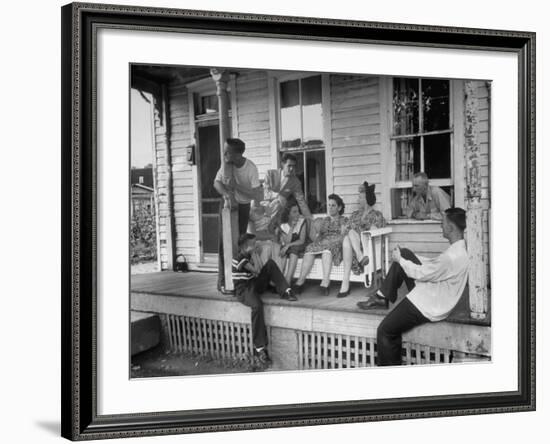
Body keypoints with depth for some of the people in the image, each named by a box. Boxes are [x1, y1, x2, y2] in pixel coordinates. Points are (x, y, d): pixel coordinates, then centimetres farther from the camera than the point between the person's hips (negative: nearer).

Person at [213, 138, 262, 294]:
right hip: (227, 204, 1)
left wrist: (236, 186, -33)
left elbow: (255, 194, -23)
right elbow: (216, 182, -10)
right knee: (224, 242, -5)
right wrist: (227, 194, -28)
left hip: (243, 206, -1)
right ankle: (223, 281, -5)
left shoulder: (251, 168, -22)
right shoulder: (227, 163, -15)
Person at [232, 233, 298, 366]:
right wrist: (254, 255, -10)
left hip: (254, 284, 8)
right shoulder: (239, 258, -15)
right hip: (243, 290, -8)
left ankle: (285, 292, -13)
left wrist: (254, 255, 1)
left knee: (271, 264, -4)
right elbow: (257, 271, -19)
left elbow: (260, 270, 6)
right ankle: (259, 348, -35)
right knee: (257, 305, -39)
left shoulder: (248, 255, 14)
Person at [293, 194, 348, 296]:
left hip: (336, 246, -3)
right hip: (321, 244, 4)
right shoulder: (323, 220, 27)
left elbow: (342, 237, -1)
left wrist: (328, 241, -13)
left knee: (326, 248, -38)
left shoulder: (343, 220, 16)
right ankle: (300, 282, -38)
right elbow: (315, 238, 17)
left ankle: (325, 283, -49)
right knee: (310, 248, -30)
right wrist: (317, 232, -5)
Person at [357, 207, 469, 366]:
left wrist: (400, 260, -6)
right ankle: (382, 297, 13)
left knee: (385, 331, -4)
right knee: (404, 253, 7)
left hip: (428, 306, -10)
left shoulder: (452, 257, -32)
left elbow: (422, 273, -22)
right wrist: (404, 257, 10)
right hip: (430, 292, 10)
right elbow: (434, 264, 12)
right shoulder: (460, 247, 0)